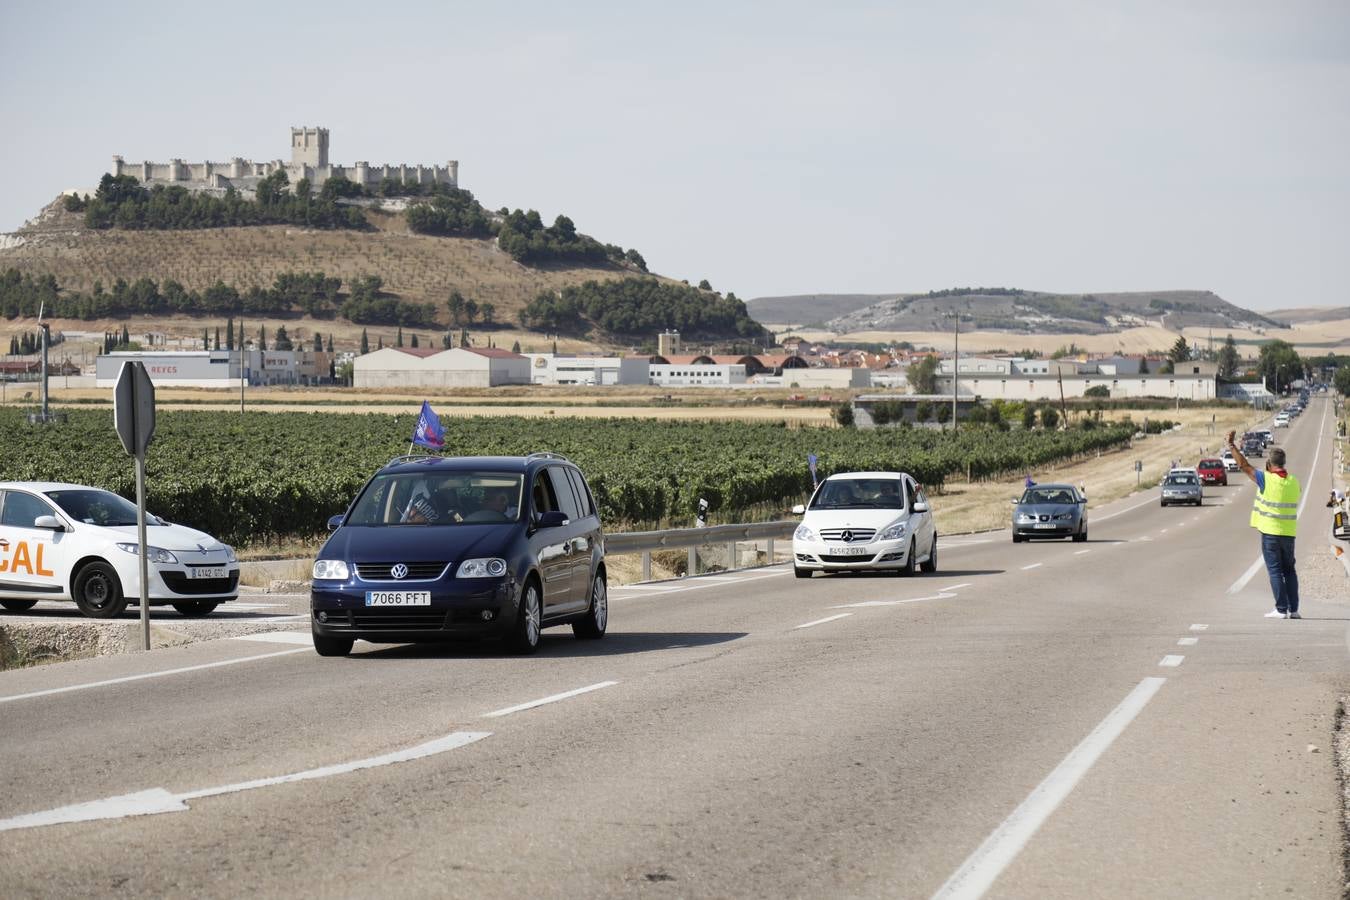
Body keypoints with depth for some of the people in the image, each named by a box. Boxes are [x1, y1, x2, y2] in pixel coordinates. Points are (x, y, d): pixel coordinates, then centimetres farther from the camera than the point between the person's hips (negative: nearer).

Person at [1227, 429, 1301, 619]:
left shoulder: (1266, 480, -12)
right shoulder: (1294, 482, 3)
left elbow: (1244, 465, -7)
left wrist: (1232, 445, 1)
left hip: (1270, 532, -4)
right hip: (1288, 532, 4)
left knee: (1275, 571, -1)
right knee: (1289, 570, 12)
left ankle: (1281, 609, -5)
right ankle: (1293, 609, 8)